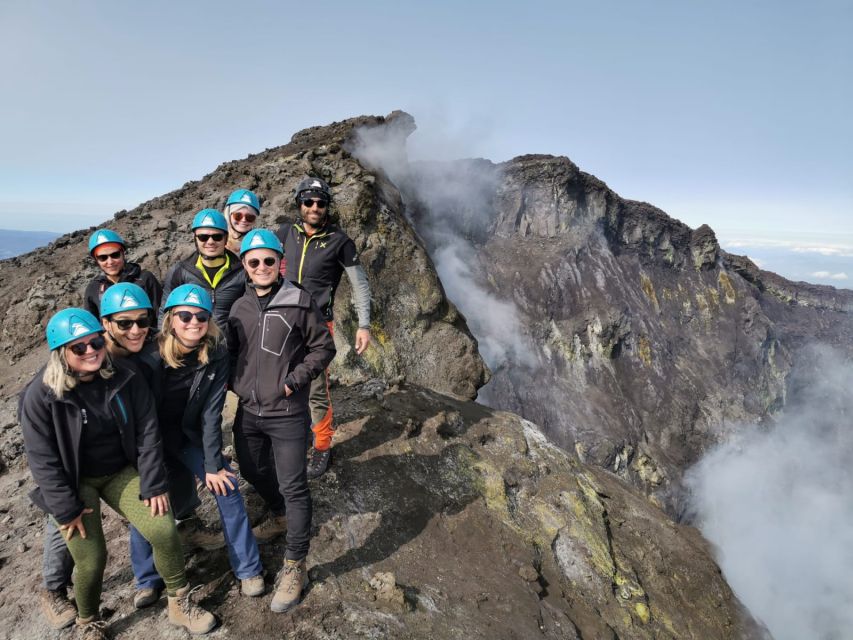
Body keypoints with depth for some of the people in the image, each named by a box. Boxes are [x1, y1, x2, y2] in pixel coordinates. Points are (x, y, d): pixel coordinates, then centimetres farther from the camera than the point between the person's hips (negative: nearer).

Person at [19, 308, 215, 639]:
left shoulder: (124, 377, -12)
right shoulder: (41, 395, -19)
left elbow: (147, 432, -8)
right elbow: (42, 459, -14)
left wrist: (153, 485, -9)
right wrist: (66, 509, -12)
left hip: (122, 471, 3)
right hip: (75, 482, -2)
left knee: (163, 529, -9)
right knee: (91, 559, -6)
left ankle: (180, 603, 13)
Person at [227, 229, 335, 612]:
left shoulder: (299, 302, -10)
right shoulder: (240, 307, 5)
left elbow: (323, 347, -5)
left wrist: (296, 379, -14)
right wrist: (235, 382, 4)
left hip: (287, 413, -6)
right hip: (248, 411, 6)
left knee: (293, 487, 0)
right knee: (252, 471, 23)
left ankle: (295, 567, 14)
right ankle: (278, 510, 54)